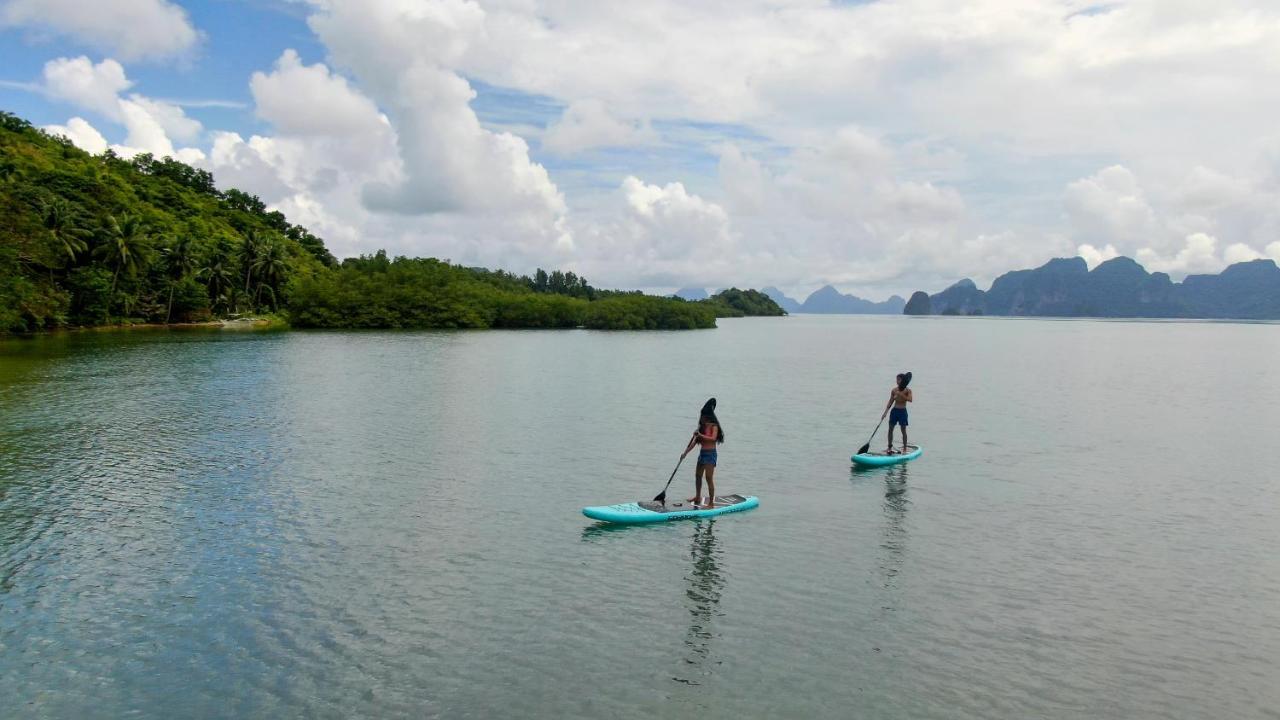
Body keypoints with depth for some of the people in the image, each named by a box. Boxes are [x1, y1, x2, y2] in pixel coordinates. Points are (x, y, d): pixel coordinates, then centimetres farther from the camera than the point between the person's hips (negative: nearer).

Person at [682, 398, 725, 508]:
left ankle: (711, 503, -7)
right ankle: (698, 497, 38)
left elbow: (713, 438, -28)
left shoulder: (714, 426, -10)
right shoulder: (702, 426, 11)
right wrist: (685, 453, 5)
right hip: (702, 452, 9)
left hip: (710, 454, -9)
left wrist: (700, 435, -27)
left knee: (709, 478, -11)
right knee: (697, 475, 19)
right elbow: (694, 441, 10)